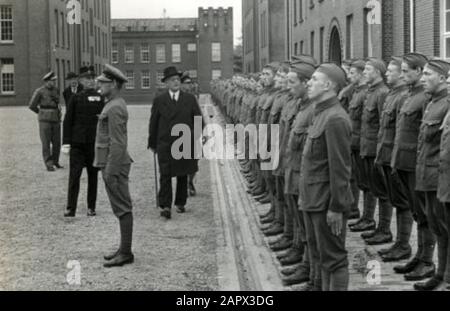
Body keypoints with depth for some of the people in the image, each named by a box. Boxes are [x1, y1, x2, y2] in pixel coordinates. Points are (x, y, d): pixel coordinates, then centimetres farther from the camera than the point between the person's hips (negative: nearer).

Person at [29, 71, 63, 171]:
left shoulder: (56, 90, 7)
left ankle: (55, 161, 22)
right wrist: (41, 113, 10)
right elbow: (32, 106, -1)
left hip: (56, 120, 5)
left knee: (57, 142, 6)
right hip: (45, 121, -5)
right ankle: (48, 164, 0)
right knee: (46, 143, -4)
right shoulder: (40, 91, -9)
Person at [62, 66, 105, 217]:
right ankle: (70, 208, -2)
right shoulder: (76, 98, 2)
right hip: (78, 143, -1)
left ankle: (91, 207, 16)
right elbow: (67, 121, 1)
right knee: (74, 175, -5)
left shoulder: (101, 99, 5)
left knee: (93, 175, 7)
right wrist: (66, 142, -6)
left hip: (95, 143, 1)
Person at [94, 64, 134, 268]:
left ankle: (126, 253, -1)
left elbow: (117, 143, -22)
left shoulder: (115, 108, -17)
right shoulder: (115, 105, 15)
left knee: (122, 208, -5)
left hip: (115, 166, -10)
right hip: (115, 164, 10)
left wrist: (110, 171, -21)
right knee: (121, 208, 13)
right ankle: (124, 250, 19)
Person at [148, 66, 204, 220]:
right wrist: (152, 143, 9)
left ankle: (180, 203, 25)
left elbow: (199, 120, 7)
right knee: (165, 175, -9)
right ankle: (165, 206, -11)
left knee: (183, 175, 11)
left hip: (185, 144, 2)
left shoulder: (190, 99, 5)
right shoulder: (159, 101, 3)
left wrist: (196, 135, -7)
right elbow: (153, 123, 8)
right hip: (165, 144, -2)